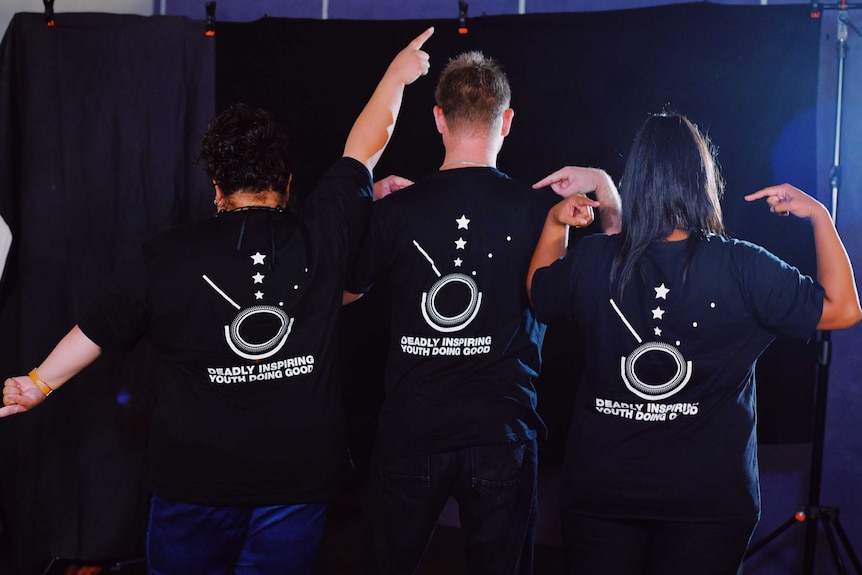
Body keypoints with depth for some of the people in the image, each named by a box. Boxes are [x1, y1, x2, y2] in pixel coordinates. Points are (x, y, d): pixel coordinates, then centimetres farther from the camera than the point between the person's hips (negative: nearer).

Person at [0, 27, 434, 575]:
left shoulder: (166, 256, -7)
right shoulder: (319, 236, -6)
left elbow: (97, 329, 4)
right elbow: (365, 149, 7)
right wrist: (397, 75, 22)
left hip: (197, 474, 0)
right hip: (303, 472, 1)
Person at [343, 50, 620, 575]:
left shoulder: (394, 211, -7)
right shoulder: (542, 209, -7)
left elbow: (341, 295, 10)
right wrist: (607, 191, 8)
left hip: (410, 433, 0)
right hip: (503, 434, 0)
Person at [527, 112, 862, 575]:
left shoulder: (589, 261, -8)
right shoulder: (742, 268, -14)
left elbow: (538, 292, 14)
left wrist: (555, 220, 21)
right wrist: (820, 216, 3)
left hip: (598, 489, 2)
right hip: (709, 497, -1)